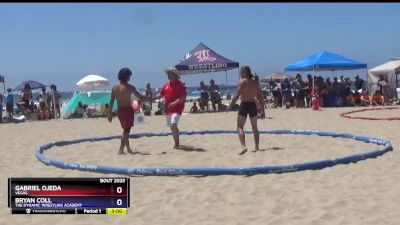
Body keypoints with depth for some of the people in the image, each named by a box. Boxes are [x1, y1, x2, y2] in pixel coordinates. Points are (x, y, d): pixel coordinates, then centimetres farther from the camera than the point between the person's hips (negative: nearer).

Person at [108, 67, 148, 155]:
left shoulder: (114, 87, 2)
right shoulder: (130, 87, -12)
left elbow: (111, 102, 3)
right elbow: (140, 97, -7)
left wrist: (110, 114, 8)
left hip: (119, 110, 6)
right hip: (128, 110, -6)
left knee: (125, 130, 19)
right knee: (126, 131, -2)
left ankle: (128, 149, 26)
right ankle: (121, 150, -8)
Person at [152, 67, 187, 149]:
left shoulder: (180, 84, -10)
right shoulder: (166, 85, 12)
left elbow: (183, 97, -18)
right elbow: (161, 94, 18)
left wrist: (175, 103, -28)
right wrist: (154, 98, -1)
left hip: (177, 109, -8)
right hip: (168, 109, 8)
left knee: (173, 125, -21)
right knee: (172, 126, 16)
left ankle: (177, 144, -12)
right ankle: (177, 143, 31)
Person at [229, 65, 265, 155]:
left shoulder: (242, 82, -7)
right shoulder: (255, 83, 10)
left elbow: (237, 95, -16)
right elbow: (260, 97, 9)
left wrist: (230, 106, -10)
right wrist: (262, 110, 13)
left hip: (244, 105, -6)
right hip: (253, 105, 6)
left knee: (240, 127, -4)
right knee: (255, 128, 17)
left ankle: (243, 146, -21)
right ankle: (257, 147, 21)